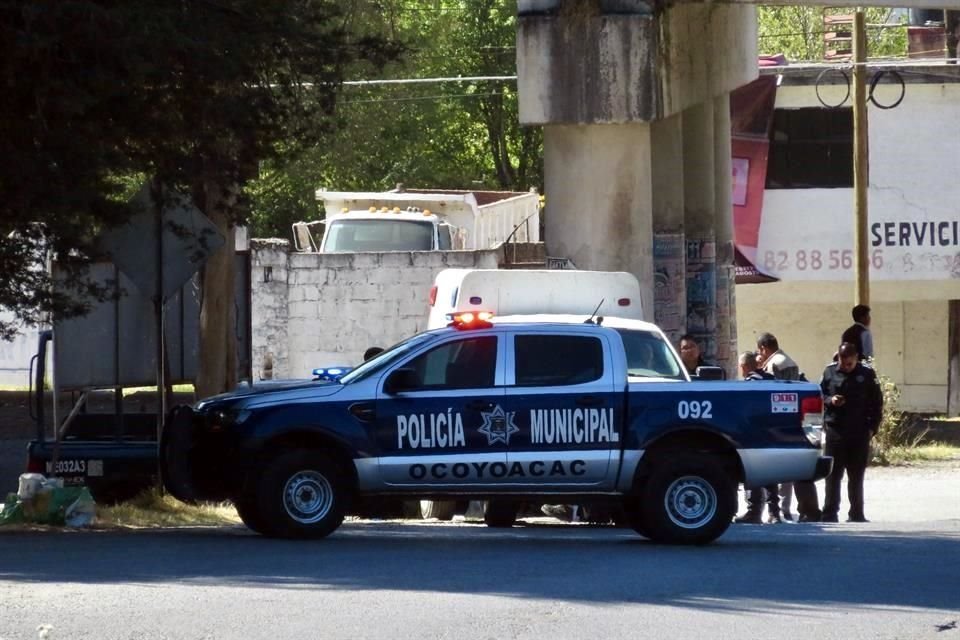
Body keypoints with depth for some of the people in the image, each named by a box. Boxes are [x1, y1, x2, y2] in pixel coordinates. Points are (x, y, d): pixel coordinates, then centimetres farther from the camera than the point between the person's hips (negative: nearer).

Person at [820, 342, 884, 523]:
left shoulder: (866, 374, 1)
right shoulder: (830, 372, 3)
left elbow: (876, 403, 5)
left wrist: (872, 427, -2)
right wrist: (829, 400, -12)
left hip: (859, 433, 0)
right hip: (835, 431, 0)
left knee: (856, 476, 8)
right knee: (833, 475, 0)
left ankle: (856, 514, 14)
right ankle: (829, 513, 2)